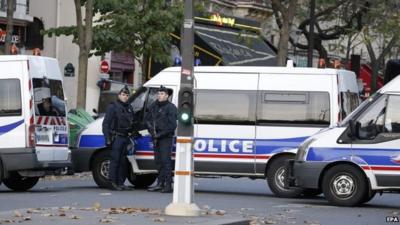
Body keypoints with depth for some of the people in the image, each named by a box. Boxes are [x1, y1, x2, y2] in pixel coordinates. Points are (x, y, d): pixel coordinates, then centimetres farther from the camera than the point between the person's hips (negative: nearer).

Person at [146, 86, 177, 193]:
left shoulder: (171, 108, -9)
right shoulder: (154, 106, 12)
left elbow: (172, 125, -14)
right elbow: (147, 119, 21)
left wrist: (160, 134, -15)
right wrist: (151, 130, 4)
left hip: (166, 138, -7)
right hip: (156, 138, 7)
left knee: (165, 160, -11)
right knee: (158, 161, 11)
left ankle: (168, 185, -12)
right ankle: (160, 183, 18)